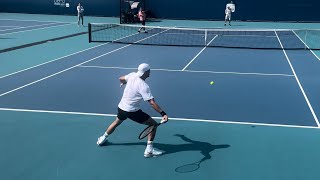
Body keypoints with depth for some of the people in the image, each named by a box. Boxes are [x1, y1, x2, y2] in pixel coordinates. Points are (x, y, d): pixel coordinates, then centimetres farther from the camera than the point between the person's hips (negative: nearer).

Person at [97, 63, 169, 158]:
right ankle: (149, 150, -3)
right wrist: (163, 113, -31)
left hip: (121, 107, 7)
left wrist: (124, 82, 39)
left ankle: (103, 138, 53)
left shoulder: (132, 75, -4)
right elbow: (152, 103, -29)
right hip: (132, 111, -7)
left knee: (117, 122, 35)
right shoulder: (144, 86, -23)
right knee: (153, 124, -1)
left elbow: (121, 79, 17)